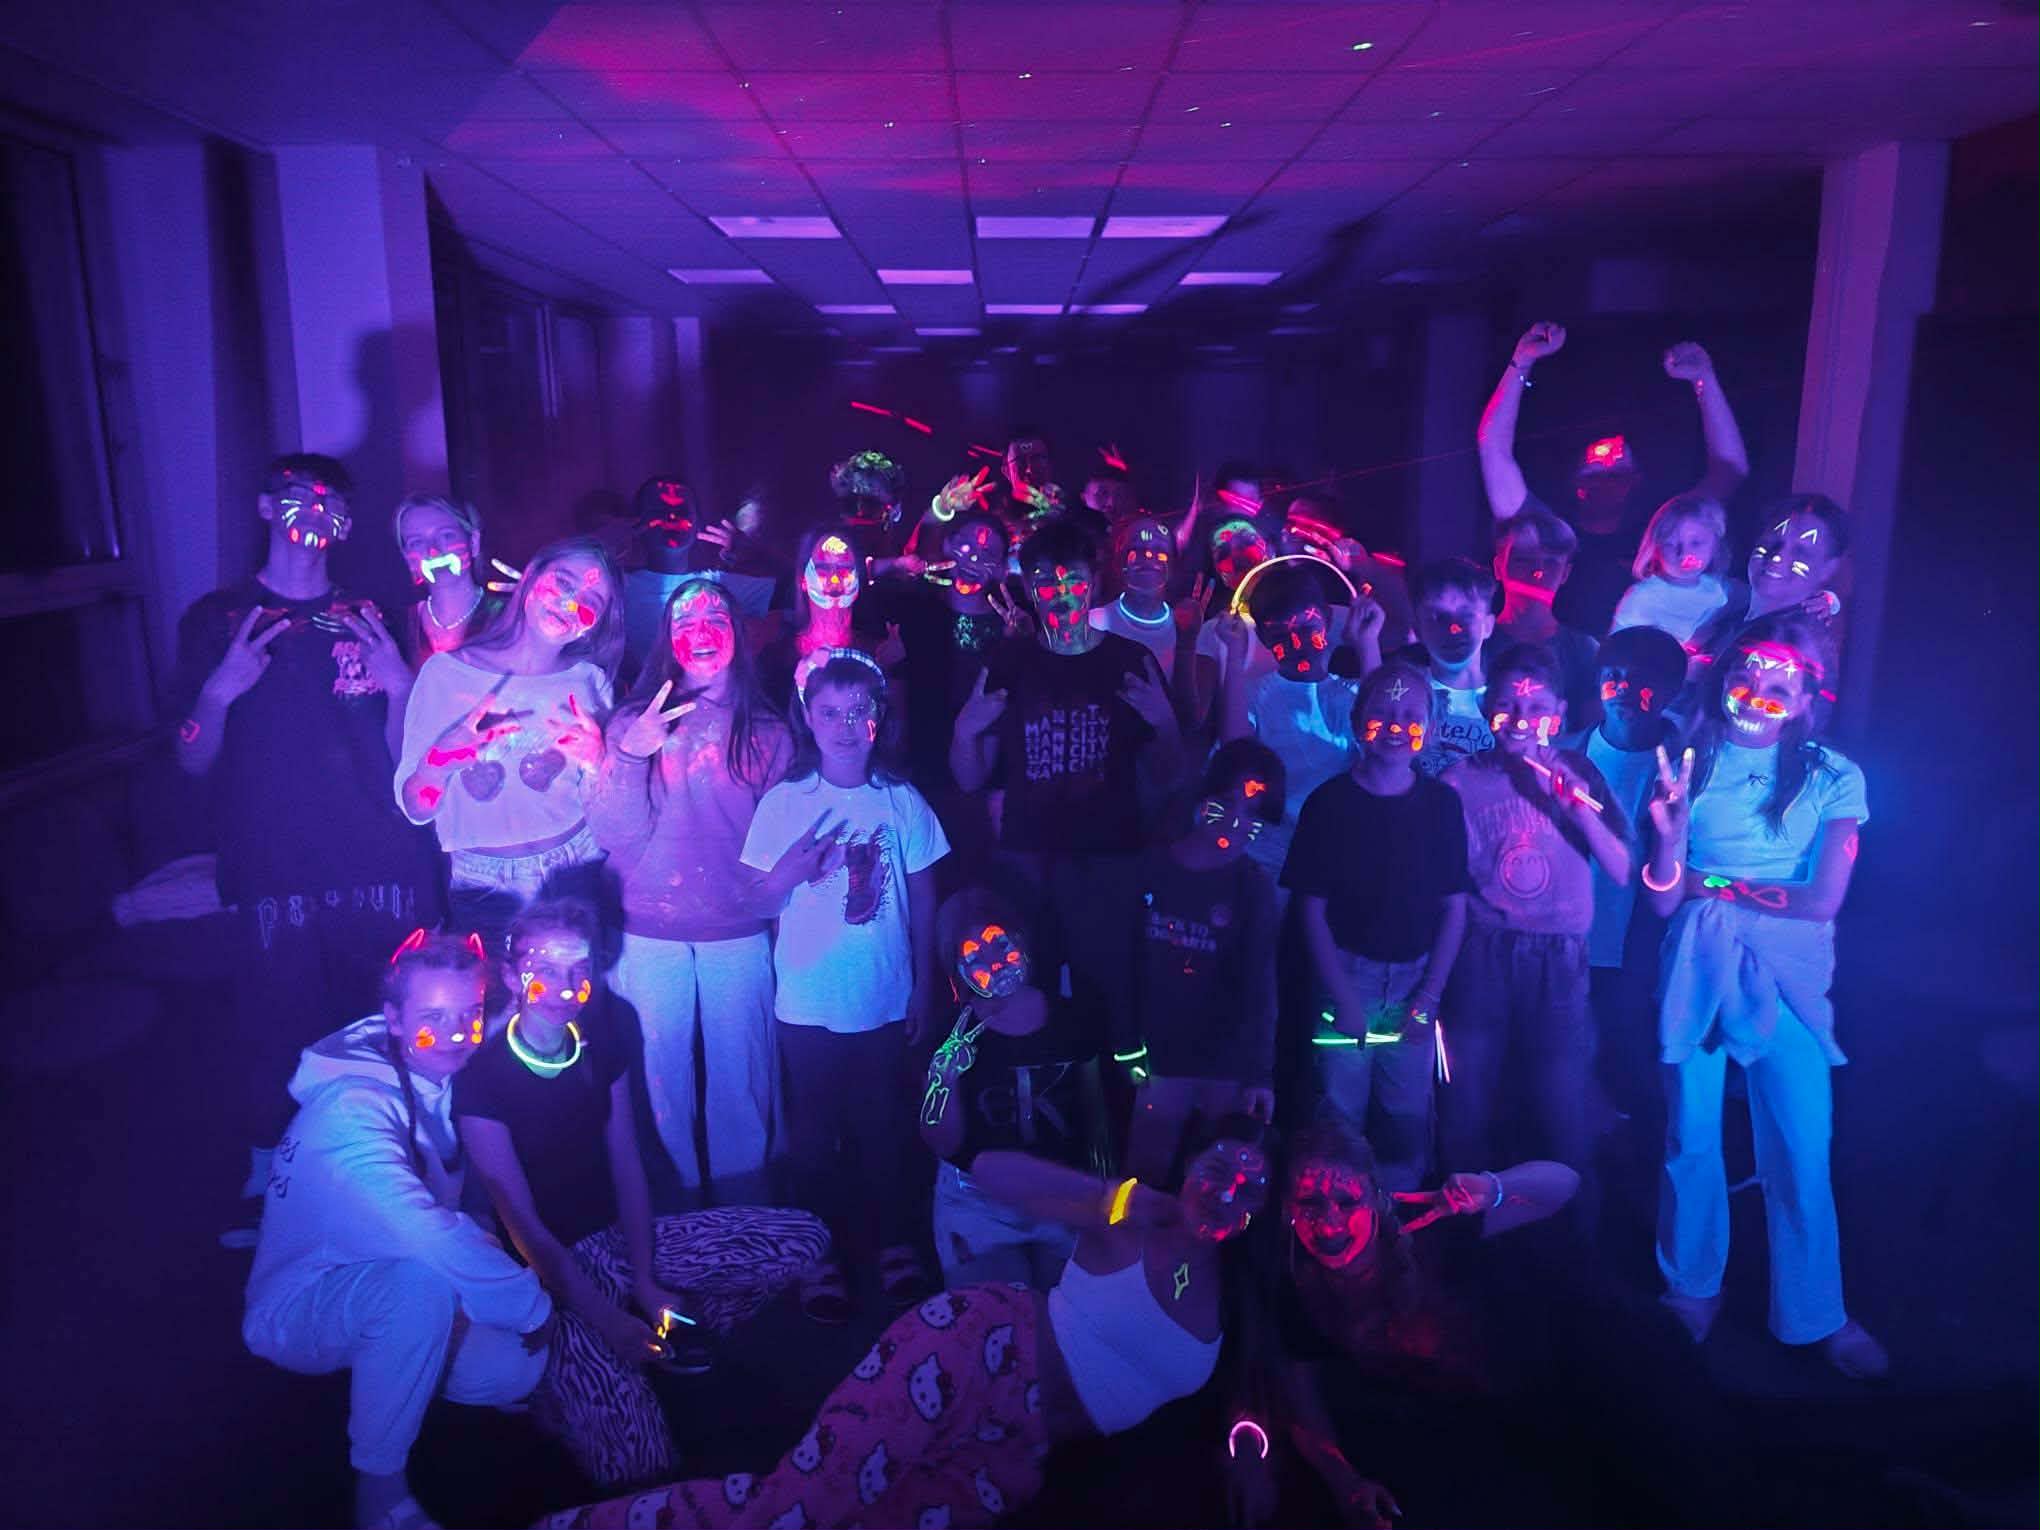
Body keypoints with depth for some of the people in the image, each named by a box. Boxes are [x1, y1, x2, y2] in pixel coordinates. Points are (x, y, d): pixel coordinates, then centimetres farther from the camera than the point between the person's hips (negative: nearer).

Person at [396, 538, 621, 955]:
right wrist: (440, 758, -25)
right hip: (483, 886, -1)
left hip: (578, 876, 1)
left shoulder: (589, 681, -2)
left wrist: (597, 763, -19)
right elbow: (415, 809, -7)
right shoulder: (446, 672, -8)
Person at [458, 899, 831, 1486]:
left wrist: (646, 1283, -6)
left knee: (802, 1239, -7)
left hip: (621, 1236, 6)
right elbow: (521, 1221, -17)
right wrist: (606, 1318, -19)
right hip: (544, 1269, -6)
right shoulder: (480, 1076, -18)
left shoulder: (605, 1038, -2)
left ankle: (665, 1333, 6)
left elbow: (626, 1163, 1)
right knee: (635, 1464, -24)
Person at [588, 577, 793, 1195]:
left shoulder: (767, 732, 3)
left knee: (739, 1074, 8)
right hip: (649, 935, 0)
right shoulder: (633, 721, 0)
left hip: (738, 934, 1)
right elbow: (615, 834, -8)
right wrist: (629, 753, -22)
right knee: (659, 1073, 10)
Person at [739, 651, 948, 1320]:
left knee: (884, 1124, 12)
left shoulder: (903, 801, -4)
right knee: (815, 1129, 12)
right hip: (807, 1004, 0)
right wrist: (787, 872, -25)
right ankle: (821, 1253, 29)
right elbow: (756, 903, -4)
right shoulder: (783, 802, -6)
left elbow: (923, 899, 4)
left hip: (885, 1000, 1)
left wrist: (924, 987, 5)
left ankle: (893, 1241, 33)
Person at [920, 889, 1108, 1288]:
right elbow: (944, 1144, -12)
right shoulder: (951, 1035, -13)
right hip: (980, 1205, -2)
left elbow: (1094, 1110, 8)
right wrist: (946, 1080, -28)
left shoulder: (1069, 1017, -6)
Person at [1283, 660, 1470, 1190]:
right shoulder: (1329, 803, -3)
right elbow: (1312, 909, -3)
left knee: (1408, 1117, 8)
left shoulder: (1441, 803, 1)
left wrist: (1429, 996, -4)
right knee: (1340, 1114, 2)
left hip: (1416, 978, 2)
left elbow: (1454, 907, 3)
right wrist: (1342, 998, -8)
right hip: (1348, 973, -1)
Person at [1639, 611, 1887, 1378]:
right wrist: (1670, 832, -19)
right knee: (1692, 1141, 9)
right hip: (1697, 971, 1)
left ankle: (1817, 1316, 22)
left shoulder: (1833, 778, -1)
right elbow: (1664, 899, -2)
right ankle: (1692, 1287, 30)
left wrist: (1716, 885, -8)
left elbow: (1824, 899, -10)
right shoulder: (1688, 765, 1)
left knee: (1801, 1155, 3)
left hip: (1786, 980, -1)